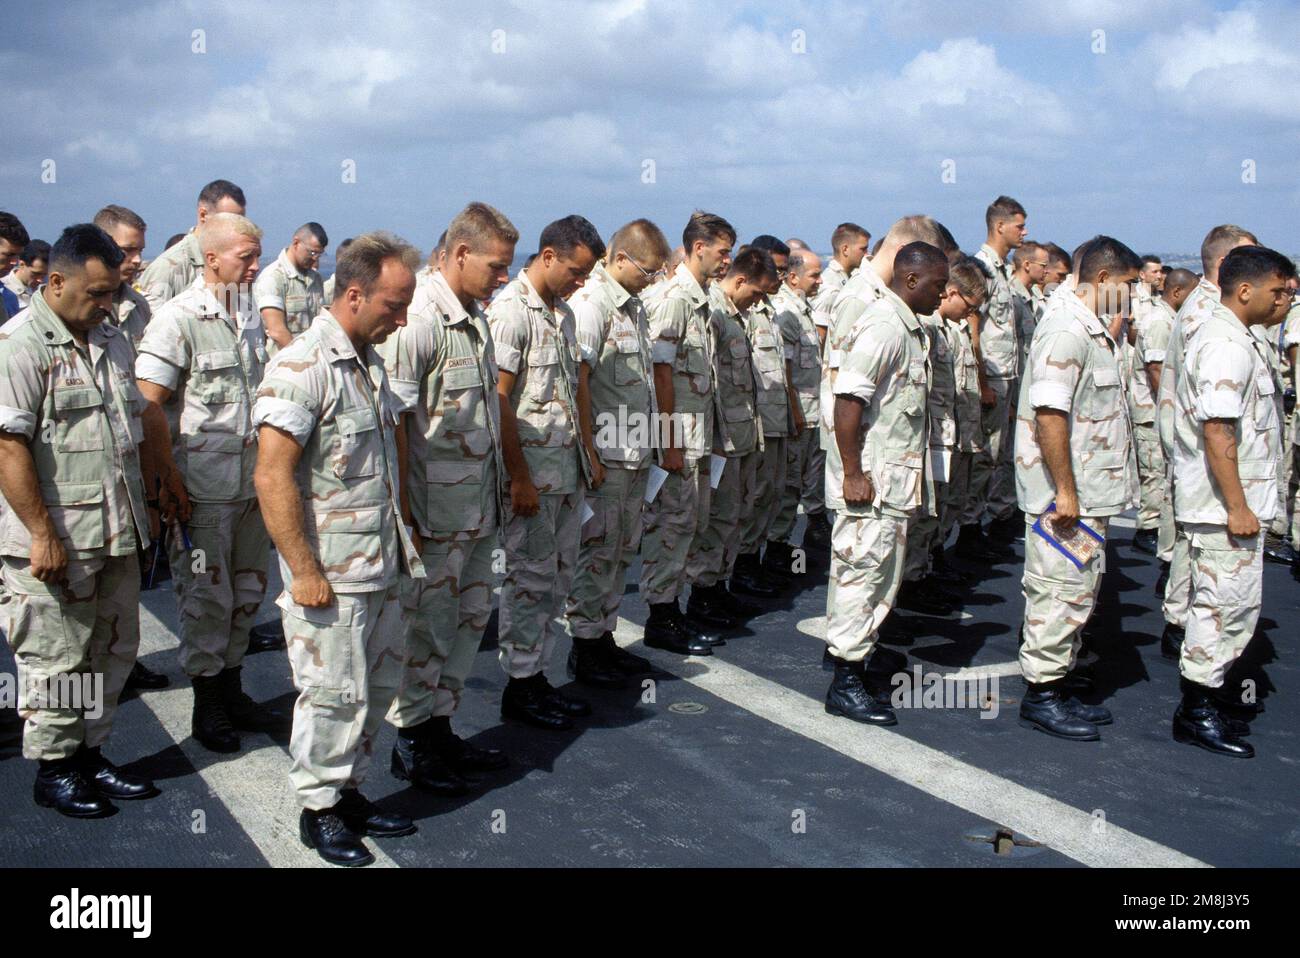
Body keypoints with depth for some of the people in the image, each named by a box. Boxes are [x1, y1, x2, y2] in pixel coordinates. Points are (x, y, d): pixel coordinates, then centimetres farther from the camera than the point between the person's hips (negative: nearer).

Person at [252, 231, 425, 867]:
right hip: (330, 575, -9)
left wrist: (403, 538, 21)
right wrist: (303, 571, -20)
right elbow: (272, 479, -20)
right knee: (334, 694, 2)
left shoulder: (370, 360, 11)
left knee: (378, 685, 16)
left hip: (383, 568, 9)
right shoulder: (301, 368, -17)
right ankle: (318, 808, 19)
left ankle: (349, 791, 31)